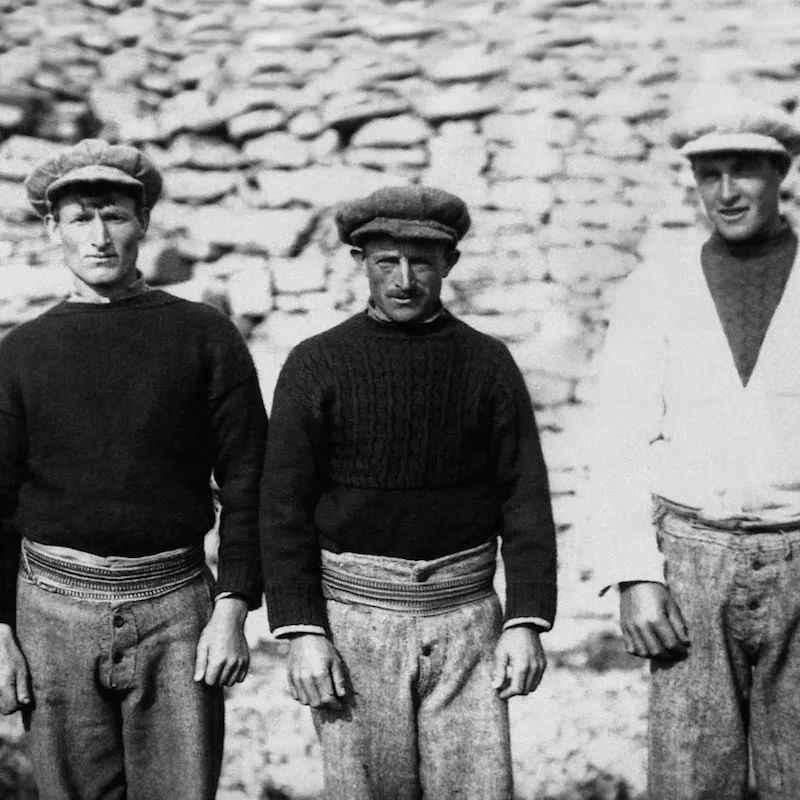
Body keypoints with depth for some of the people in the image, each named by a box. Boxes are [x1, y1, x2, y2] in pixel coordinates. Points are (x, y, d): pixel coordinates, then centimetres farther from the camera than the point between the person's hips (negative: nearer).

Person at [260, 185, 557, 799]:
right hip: (354, 617, -1)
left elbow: (525, 499, 2)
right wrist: (302, 633, -9)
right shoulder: (315, 366, 0)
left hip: (467, 616, 1)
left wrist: (527, 622, -6)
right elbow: (284, 509, -2)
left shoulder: (488, 363, 4)